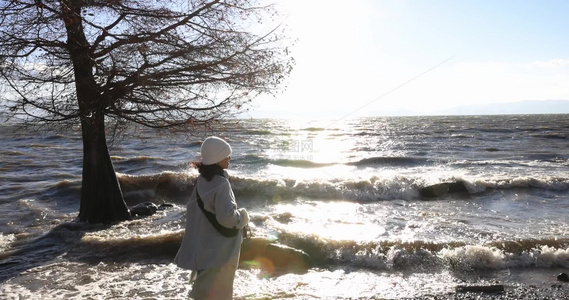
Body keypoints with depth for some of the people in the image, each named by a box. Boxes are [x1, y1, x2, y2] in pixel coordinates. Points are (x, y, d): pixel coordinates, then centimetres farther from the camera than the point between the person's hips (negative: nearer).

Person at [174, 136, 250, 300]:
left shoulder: (202, 180, 3)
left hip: (204, 244, 8)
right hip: (220, 248, -8)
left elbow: (193, 208, 12)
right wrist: (243, 216, -10)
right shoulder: (220, 183, -23)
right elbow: (227, 217, -29)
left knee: (205, 286, 23)